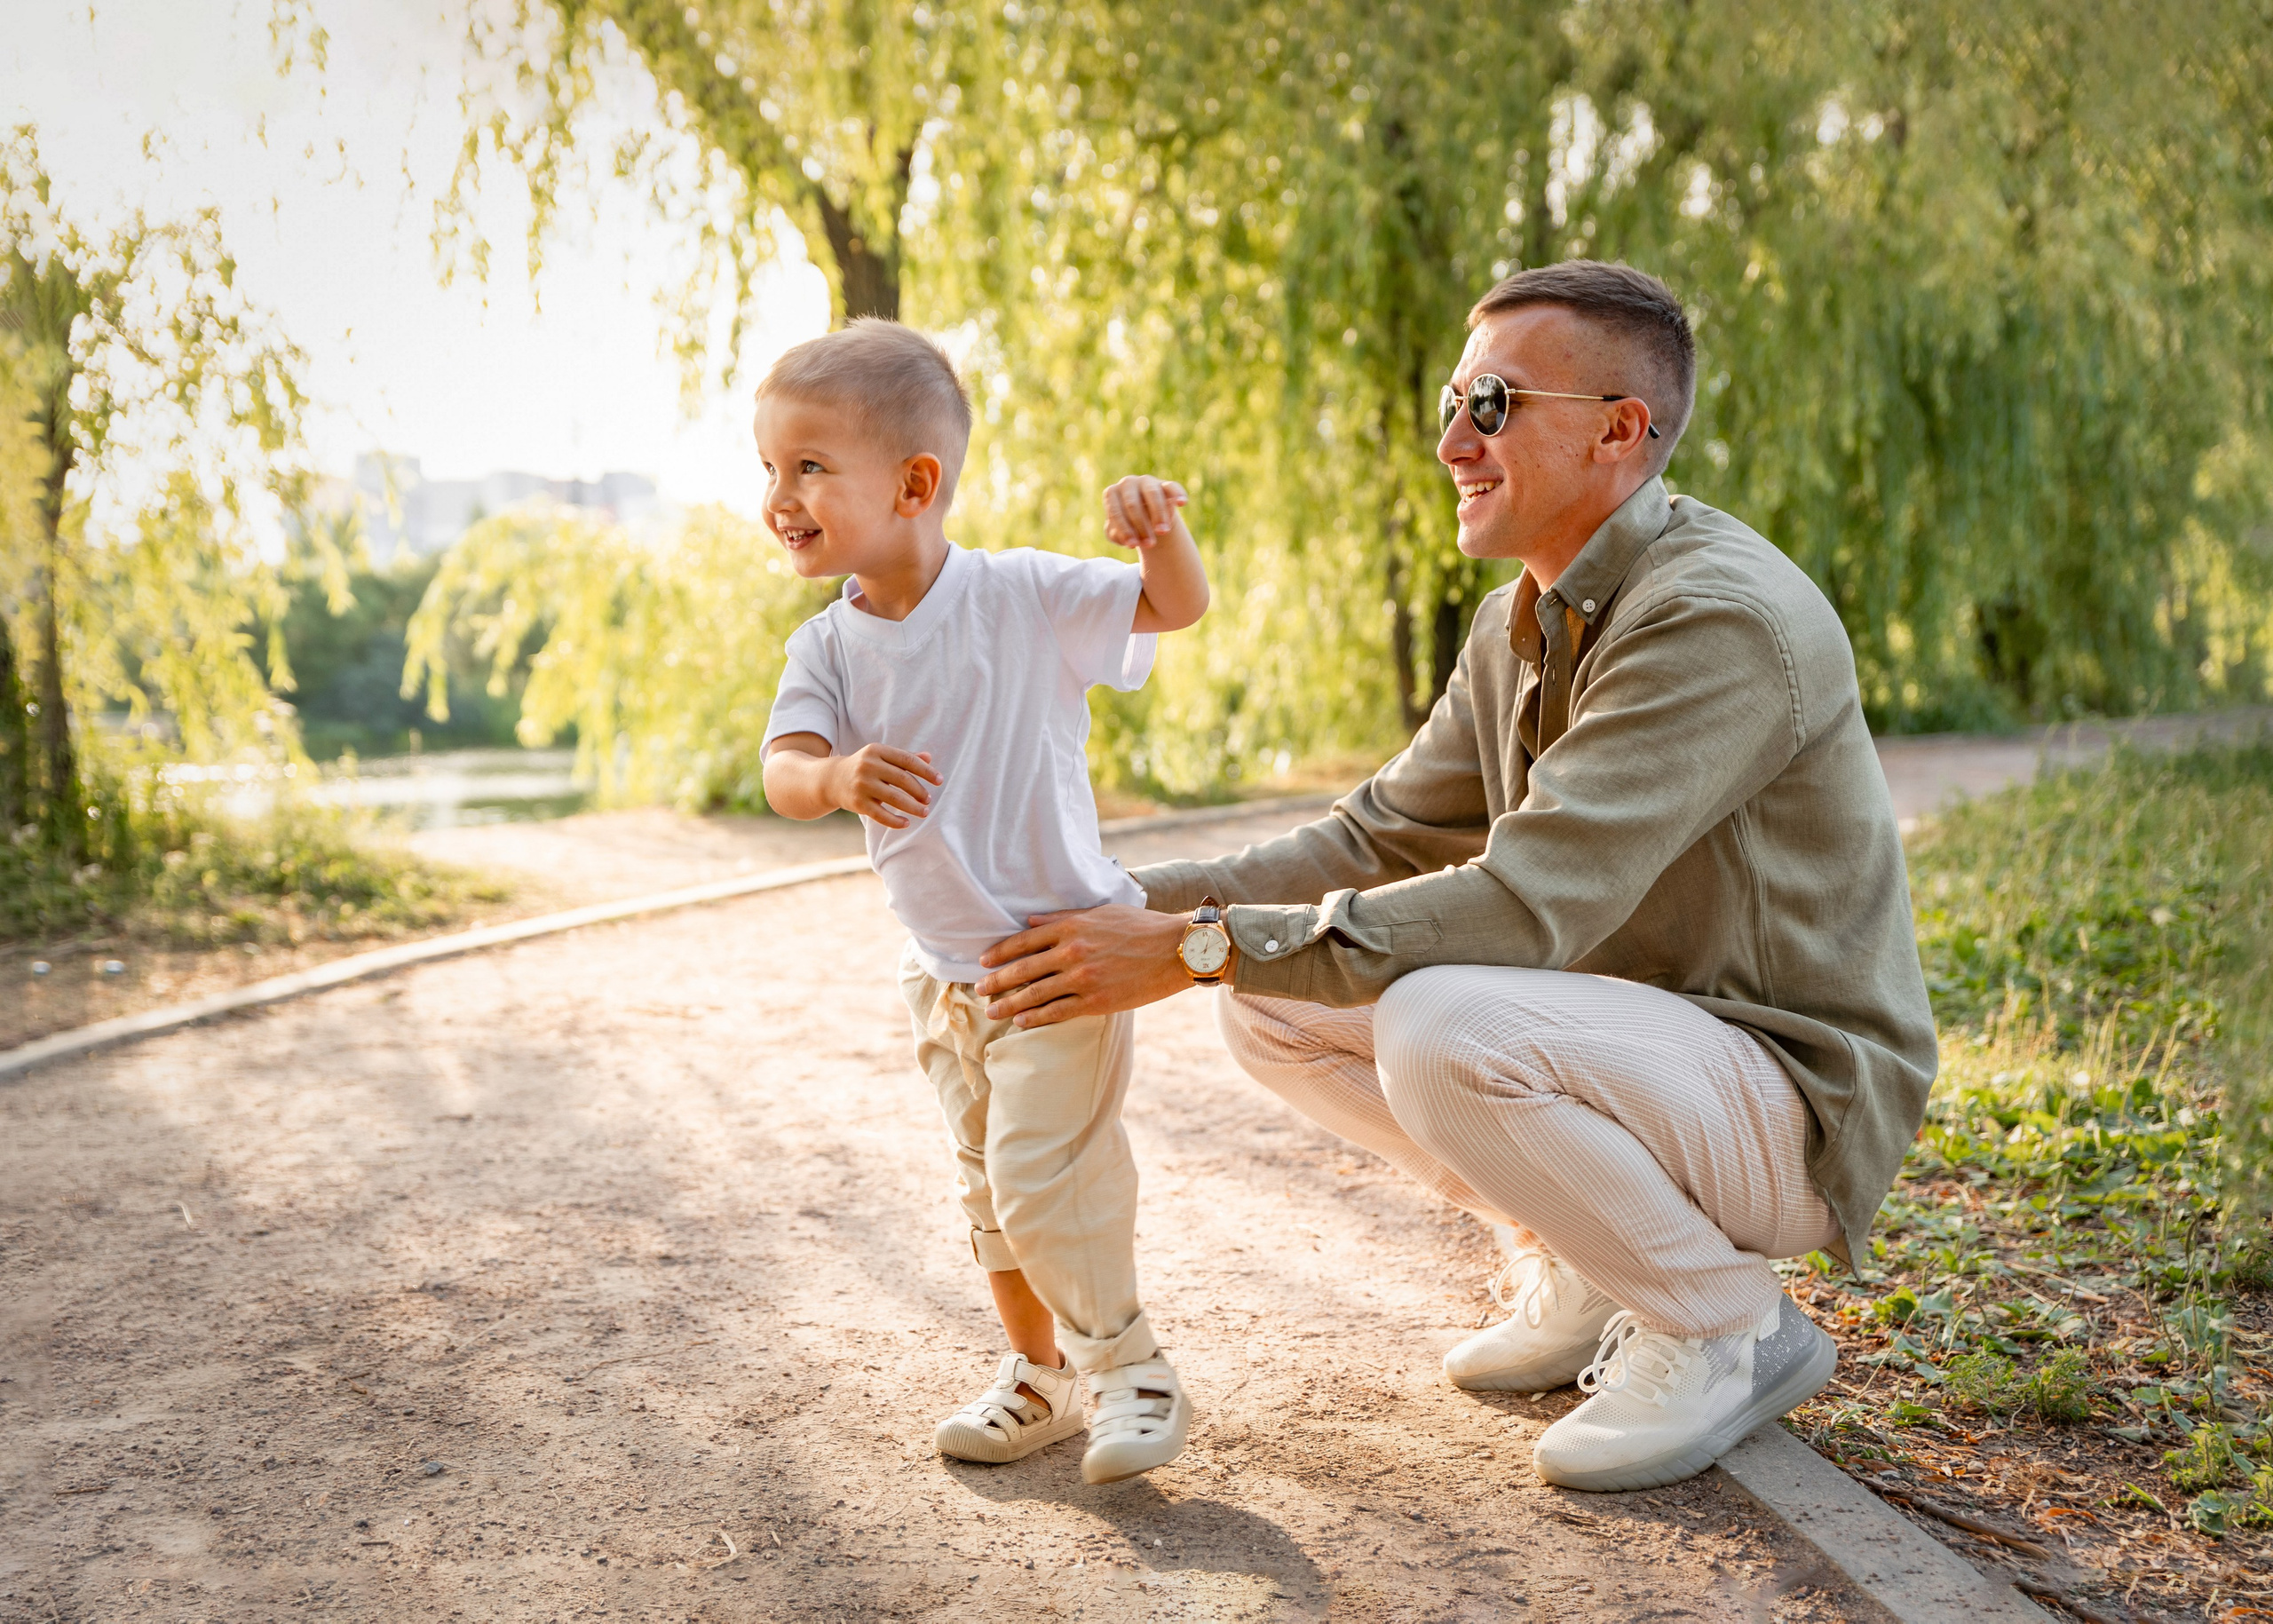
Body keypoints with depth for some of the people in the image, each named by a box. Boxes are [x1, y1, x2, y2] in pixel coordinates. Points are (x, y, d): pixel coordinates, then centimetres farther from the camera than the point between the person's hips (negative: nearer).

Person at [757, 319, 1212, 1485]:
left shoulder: (1022, 598, -14)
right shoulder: (827, 647, -3)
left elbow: (1176, 608, -11)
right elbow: (781, 772, -16)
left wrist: (1160, 532, -33)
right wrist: (835, 776, -40)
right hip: (940, 963, 6)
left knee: (1040, 1174, -10)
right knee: (988, 1182, 17)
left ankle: (1131, 1371, 12)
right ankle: (1039, 1375, 36)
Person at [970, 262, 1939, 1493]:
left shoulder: (1723, 618, -24)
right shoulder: (1519, 625, 6)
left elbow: (1522, 905, -31)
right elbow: (1379, 840, 8)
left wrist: (1194, 947, -30)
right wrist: (1135, 902, -5)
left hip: (1787, 1102, -8)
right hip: (1639, 1042, 8)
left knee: (1440, 1026, -34)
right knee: (1269, 1006, -1)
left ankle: (1728, 1324, -9)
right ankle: (1583, 1268, 10)